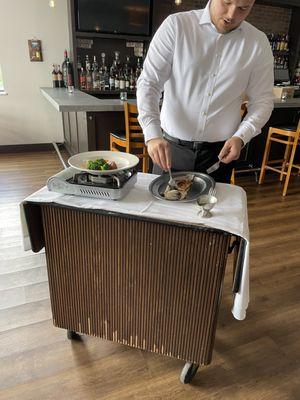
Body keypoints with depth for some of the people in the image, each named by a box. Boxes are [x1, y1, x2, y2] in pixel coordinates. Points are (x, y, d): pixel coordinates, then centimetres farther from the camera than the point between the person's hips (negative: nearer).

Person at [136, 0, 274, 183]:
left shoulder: (259, 43, 0)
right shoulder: (176, 25, -6)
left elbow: (263, 100, 4)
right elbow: (148, 83, -10)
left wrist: (241, 137, -13)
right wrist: (153, 135, -24)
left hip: (220, 151, 2)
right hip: (170, 146, -1)